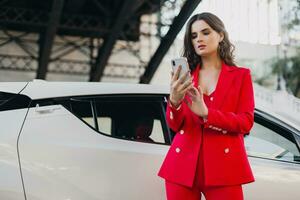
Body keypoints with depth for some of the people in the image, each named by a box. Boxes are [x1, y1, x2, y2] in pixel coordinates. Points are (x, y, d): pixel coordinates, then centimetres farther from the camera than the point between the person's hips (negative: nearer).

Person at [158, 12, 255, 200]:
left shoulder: (241, 75, 6)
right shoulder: (185, 77, 10)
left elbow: (246, 122, -4)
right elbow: (175, 125, 2)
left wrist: (206, 113, -18)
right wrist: (174, 101, -19)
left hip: (223, 167, -2)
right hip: (184, 165, 2)